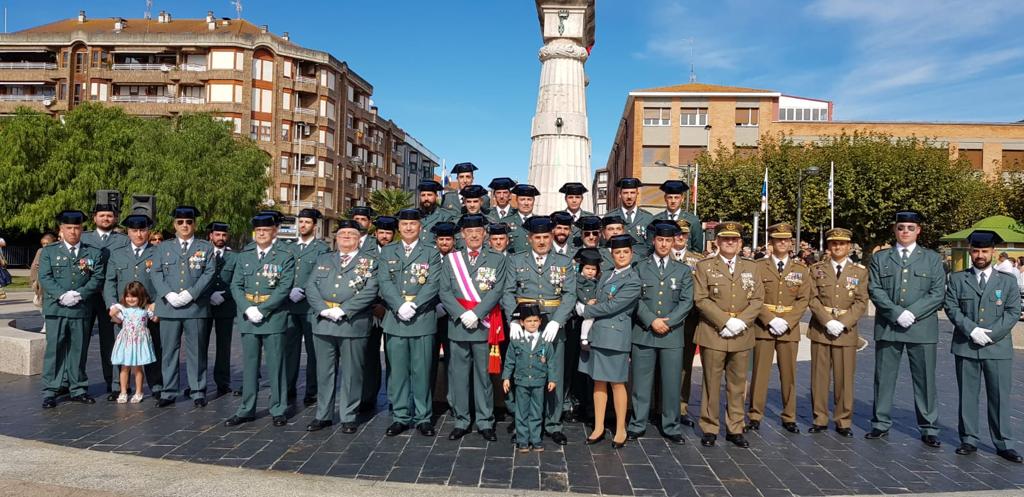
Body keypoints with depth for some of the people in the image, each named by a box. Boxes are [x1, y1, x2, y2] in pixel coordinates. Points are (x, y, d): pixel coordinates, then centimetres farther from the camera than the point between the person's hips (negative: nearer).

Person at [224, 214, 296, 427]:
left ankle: (278, 410, 13)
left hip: (273, 318, -4)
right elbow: (236, 285, 7)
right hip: (247, 318, 4)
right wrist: (247, 309, -9)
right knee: (249, 365, 11)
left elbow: (285, 287, -10)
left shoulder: (285, 256, -2)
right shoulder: (244, 256, 11)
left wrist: (261, 310, -15)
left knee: (275, 365, 2)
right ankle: (246, 410, 20)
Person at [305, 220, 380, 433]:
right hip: (323, 323, 3)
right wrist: (324, 310, -10)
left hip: (353, 324, -3)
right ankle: (323, 415, 22)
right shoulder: (323, 259, 16)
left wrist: (342, 310, -16)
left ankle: (348, 417, 14)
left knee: (351, 373, 3)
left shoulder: (369, 262, 4)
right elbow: (311, 287, 7)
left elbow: (369, 292, -9)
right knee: (324, 372, 10)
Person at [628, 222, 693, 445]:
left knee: (672, 383, 4)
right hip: (643, 333, 0)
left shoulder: (683, 271, 11)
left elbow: (687, 302, 2)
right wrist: (651, 321, -13)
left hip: (672, 335, 1)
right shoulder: (640, 268, 8)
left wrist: (668, 322, -10)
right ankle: (637, 425, 15)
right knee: (640, 383, 4)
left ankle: (671, 428, 15)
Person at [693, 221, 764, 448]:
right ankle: (709, 429, 12)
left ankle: (735, 429, 19)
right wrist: (725, 322, -14)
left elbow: (757, 300, 5)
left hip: (742, 336, 3)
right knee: (711, 384, 2)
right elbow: (701, 299, -6)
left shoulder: (751, 267, 12)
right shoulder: (704, 266, 3)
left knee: (737, 385, 9)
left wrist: (741, 321, -11)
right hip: (713, 335, -3)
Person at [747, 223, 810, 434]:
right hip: (764, 327, -2)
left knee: (789, 374, 7)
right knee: (760, 372, 1)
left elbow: (803, 299, 2)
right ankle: (755, 416, 10)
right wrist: (771, 320, -14)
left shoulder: (801, 269, 8)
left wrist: (787, 322, -11)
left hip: (790, 328, 2)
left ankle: (789, 418, 18)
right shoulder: (759, 266, 2)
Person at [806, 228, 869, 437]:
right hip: (820, 330, 0)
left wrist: (843, 324, -13)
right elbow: (813, 299, -1)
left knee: (844, 378, 3)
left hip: (846, 331, 0)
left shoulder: (860, 271, 5)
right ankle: (819, 419, 14)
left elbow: (861, 302, -1)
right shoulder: (817, 269, 6)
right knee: (819, 376, 4)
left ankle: (844, 421, 14)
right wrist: (828, 322, -14)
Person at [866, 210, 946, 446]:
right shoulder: (880, 258, 9)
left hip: (922, 327, -1)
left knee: (925, 380, 3)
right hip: (887, 327, 1)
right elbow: (874, 290, 0)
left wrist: (912, 313, -13)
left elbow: (938, 293, -1)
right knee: (883, 378, 7)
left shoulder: (932, 259, 8)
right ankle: (881, 424, 17)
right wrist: (897, 313, -13)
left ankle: (928, 429, 14)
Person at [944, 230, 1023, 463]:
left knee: (1000, 396, 3)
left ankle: (1004, 444, 12)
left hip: (998, 348, 0)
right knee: (967, 395, 6)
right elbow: (951, 307, -1)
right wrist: (972, 330, -13)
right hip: (965, 347, 0)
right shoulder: (957, 279, 7)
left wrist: (990, 334, -11)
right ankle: (969, 440, 15)